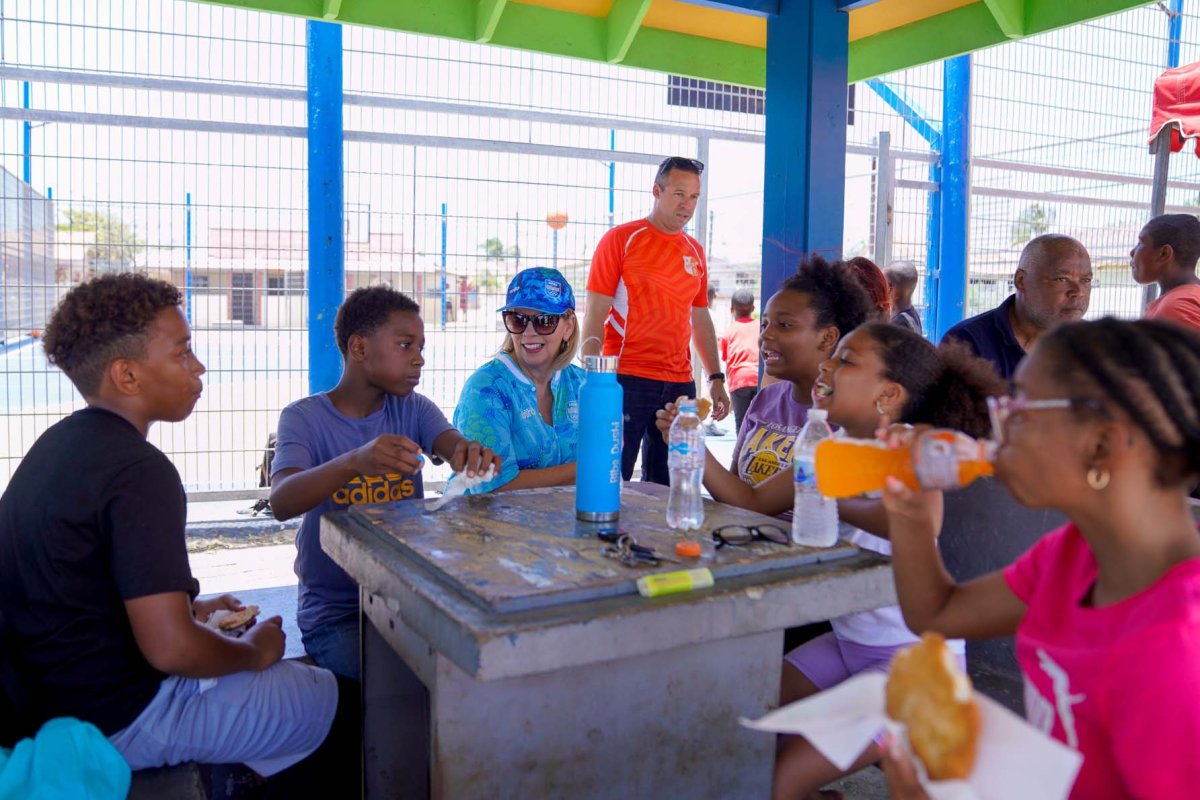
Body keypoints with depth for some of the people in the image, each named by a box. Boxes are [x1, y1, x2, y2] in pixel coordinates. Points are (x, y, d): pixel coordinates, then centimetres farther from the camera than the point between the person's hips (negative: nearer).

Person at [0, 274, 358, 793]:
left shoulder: (59, 444, 4)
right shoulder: (138, 470, -25)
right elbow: (171, 649, -28)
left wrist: (189, 608, 14)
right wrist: (254, 650, -9)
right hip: (124, 716, -9)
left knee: (306, 674, 22)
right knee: (352, 708, 3)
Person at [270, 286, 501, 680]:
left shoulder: (414, 409, 6)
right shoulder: (304, 418, -6)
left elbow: (452, 446, -15)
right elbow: (281, 502, -24)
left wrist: (472, 452, -41)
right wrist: (355, 461, -43)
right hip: (335, 613, -4)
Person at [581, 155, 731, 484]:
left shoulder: (695, 251, 14)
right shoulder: (620, 239, -2)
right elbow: (594, 315, -6)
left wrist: (716, 378, 14)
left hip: (680, 384, 5)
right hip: (626, 379, -5)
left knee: (665, 482, 11)